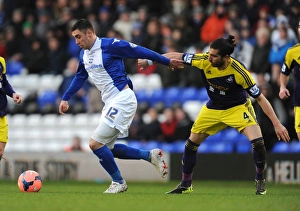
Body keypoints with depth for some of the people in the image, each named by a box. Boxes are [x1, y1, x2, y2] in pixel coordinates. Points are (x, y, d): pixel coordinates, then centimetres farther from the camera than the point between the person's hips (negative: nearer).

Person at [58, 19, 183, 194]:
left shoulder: (110, 45, -15)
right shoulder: (84, 54, 10)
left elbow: (139, 51, -10)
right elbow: (80, 78, 26)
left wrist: (167, 62, -4)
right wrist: (65, 98, 21)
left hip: (122, 99, -9)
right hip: (110, 103, 9)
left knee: (95, 143, -13)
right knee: (106, 148, 9)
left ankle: (118, 182, 2)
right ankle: (151, 156, 18)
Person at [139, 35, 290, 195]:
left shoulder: (239, 72, -32)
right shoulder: (204, 60, -24)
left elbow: (260, 98, -24)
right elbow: (177, 56, -9)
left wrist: (277, 124, -26)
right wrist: (149, 60, -4)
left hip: (238, 107, -4)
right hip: (213, 108, 4)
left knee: (257, 142, -23)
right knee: (191, 143, 6)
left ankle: (260, 180, 3)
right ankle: (185, 185, 26)